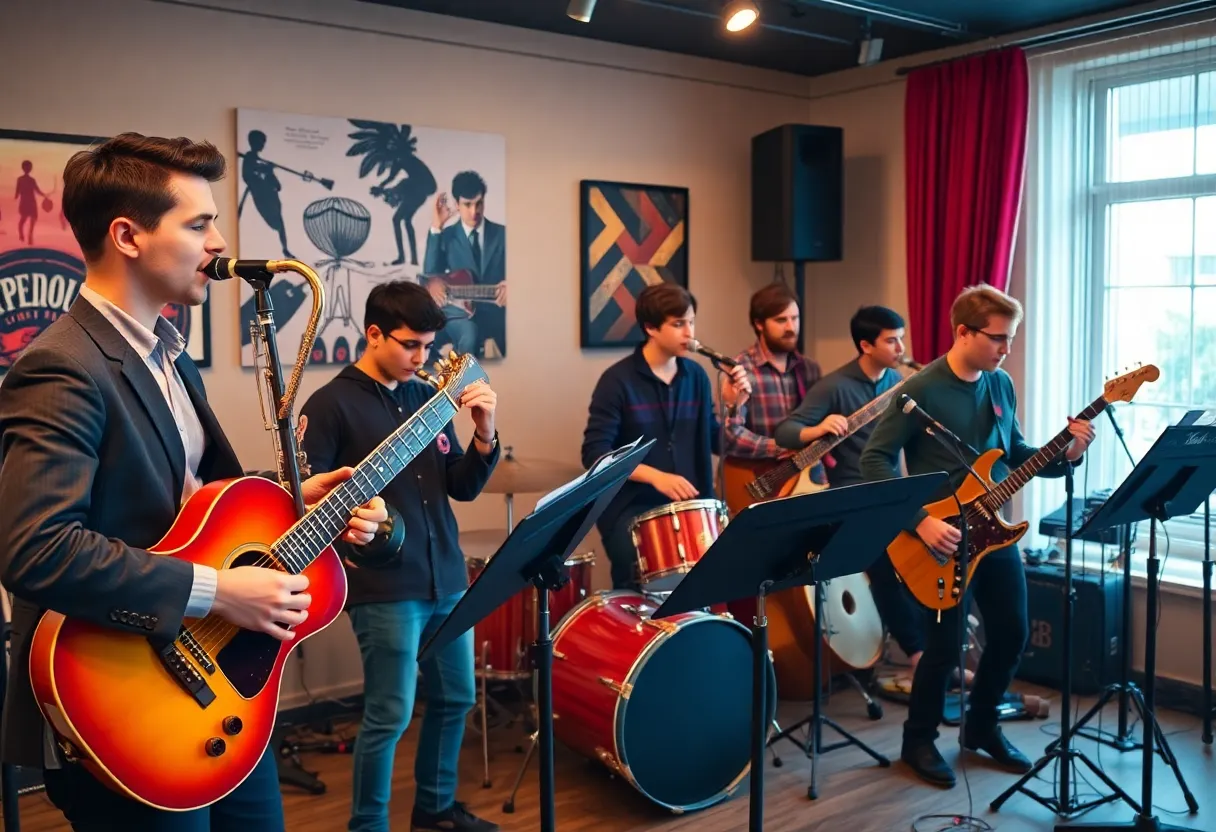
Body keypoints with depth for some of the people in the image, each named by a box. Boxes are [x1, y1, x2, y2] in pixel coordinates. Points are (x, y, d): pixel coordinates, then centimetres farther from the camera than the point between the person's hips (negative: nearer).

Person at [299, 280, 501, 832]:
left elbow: (463, 487, 8)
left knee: (456, 699, 16)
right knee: (390, 716, -1)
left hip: (446, 579, 7)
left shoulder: (427, 397, 9)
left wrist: (485, 434, -7)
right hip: (382, 587, -7)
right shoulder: (331, 404, -8)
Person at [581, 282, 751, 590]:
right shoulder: (618, 380, -9)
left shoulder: (696, 375, 6)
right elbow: (595, 453, -14)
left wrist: (732, 406, -6)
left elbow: (713, 444, 12)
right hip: (631, 508, -4)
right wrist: (655, 476, -24)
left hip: (688, 505, 5)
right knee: (641, 589, -21)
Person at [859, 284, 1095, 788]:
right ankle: (919, 741, 20)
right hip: (940, 537, -7)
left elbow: (1014, 454, 14)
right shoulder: (920, 390, -16)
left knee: (1012, 633, 12)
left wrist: (1064, 455, -5)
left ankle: (982, 727, 33)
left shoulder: (1001, 384, 6)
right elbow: (875, 459, -17)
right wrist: (920, 520, -23)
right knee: (944, 646, -2)